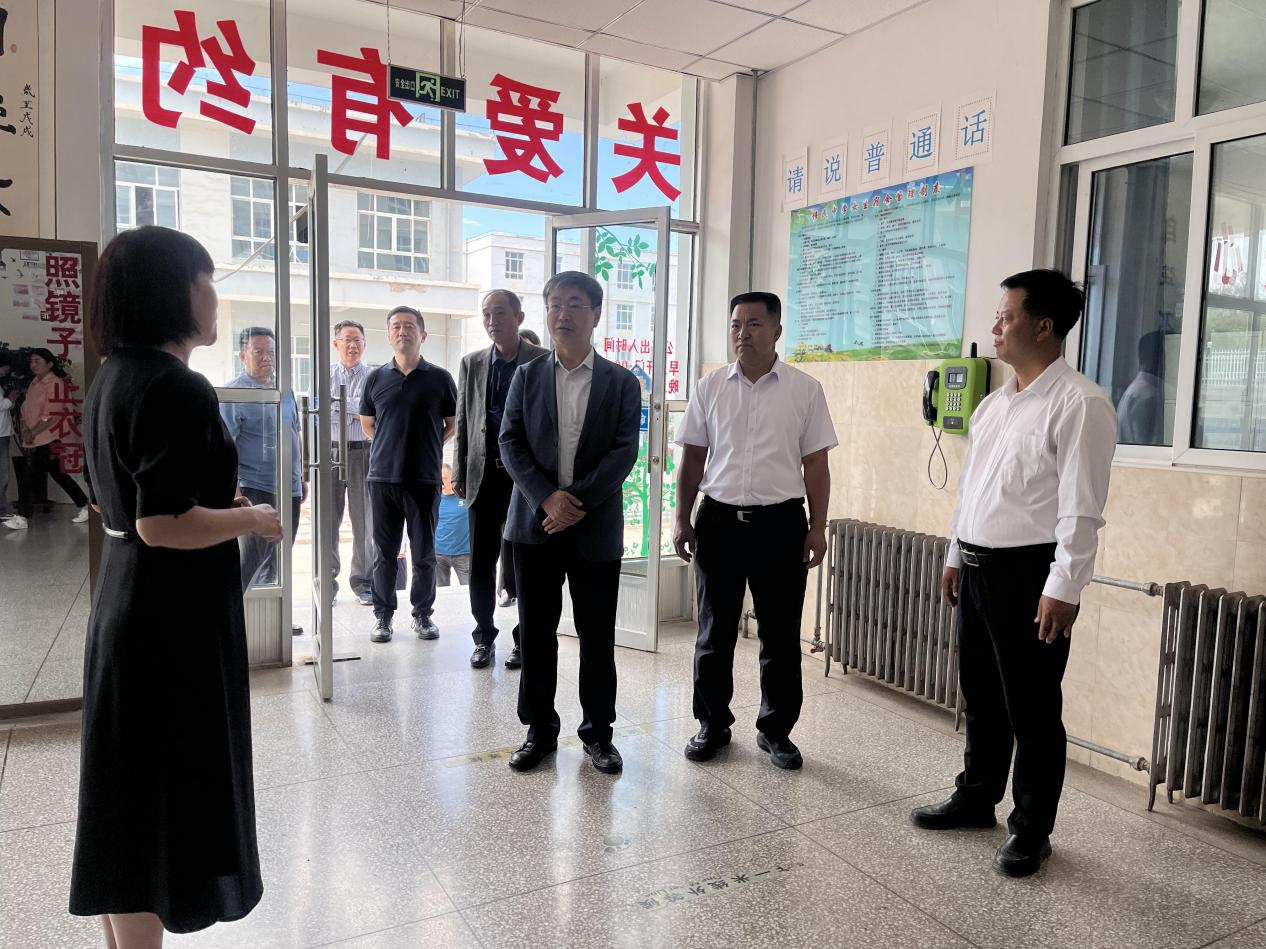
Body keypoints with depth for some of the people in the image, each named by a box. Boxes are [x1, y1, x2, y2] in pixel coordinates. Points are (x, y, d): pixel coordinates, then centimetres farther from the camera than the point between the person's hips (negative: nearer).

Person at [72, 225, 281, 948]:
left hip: (127, 604, 10)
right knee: (163, 794, 4)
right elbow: (164, 526, -26)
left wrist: (219, 501, 14)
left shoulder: (114, 379, 9)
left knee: (129, 785, 20)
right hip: (176, 615, -10)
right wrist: (249, 519, -12)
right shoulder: (179, 389, -20)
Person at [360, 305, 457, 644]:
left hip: (425, 479, -1)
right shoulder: (376, 378, 6)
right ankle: (383, 616, 19)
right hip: (383, 477, 1)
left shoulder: (439, 379, 1)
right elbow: (367, 423, 18)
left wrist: (428, 448, 7)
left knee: (423, 553, 7)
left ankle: (423, 614, 20)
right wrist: (391, 447, 11)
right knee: (384, 553, 8)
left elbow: (453, 424, 11)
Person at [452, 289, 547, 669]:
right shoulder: (472, 364, 9)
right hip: (484, 477, 3)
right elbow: (463, 422, 11)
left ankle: (524, 640, 19)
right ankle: (484, 638, 21)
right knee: (480, 564, 6)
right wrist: (460, 474, 7)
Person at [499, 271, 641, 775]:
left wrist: (579, 500, -15)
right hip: (535, 522, 1)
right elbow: (510, 444, 0)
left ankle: (598, 732, 21)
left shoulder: (621, 383, 3)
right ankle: (539, 730, 22)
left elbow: (624, 451, -5)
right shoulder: (527, 377, 8)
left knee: (597, 635, 6)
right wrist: (547, 498, -14)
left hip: (596, 527, -1)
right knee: (536, 632, 8)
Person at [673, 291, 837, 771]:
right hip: (719, 519, 2)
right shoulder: (710, 387, 4)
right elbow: (693, 458, 7)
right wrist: (682, 520, 3)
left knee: (780, 636, 8)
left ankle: (775, 730, 25)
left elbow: (815, 462, 2)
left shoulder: (805, 389, 0)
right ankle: (712, 725, 27)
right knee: (715, 631, 11)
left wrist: (817, 528, -3)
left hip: (780, 522, -1)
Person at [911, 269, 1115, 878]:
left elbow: (1081, 506, -17)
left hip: (1028, 571, -8)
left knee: (1030, 708, 5)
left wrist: (1064, 588, -20)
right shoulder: (993, 404, 13)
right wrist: (955, 556, 18)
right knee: (980, 696, 19)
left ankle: (1030, 829, 22)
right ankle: (976, 798, 36)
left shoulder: (1078, 403, -13)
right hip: (977, 567, 8)